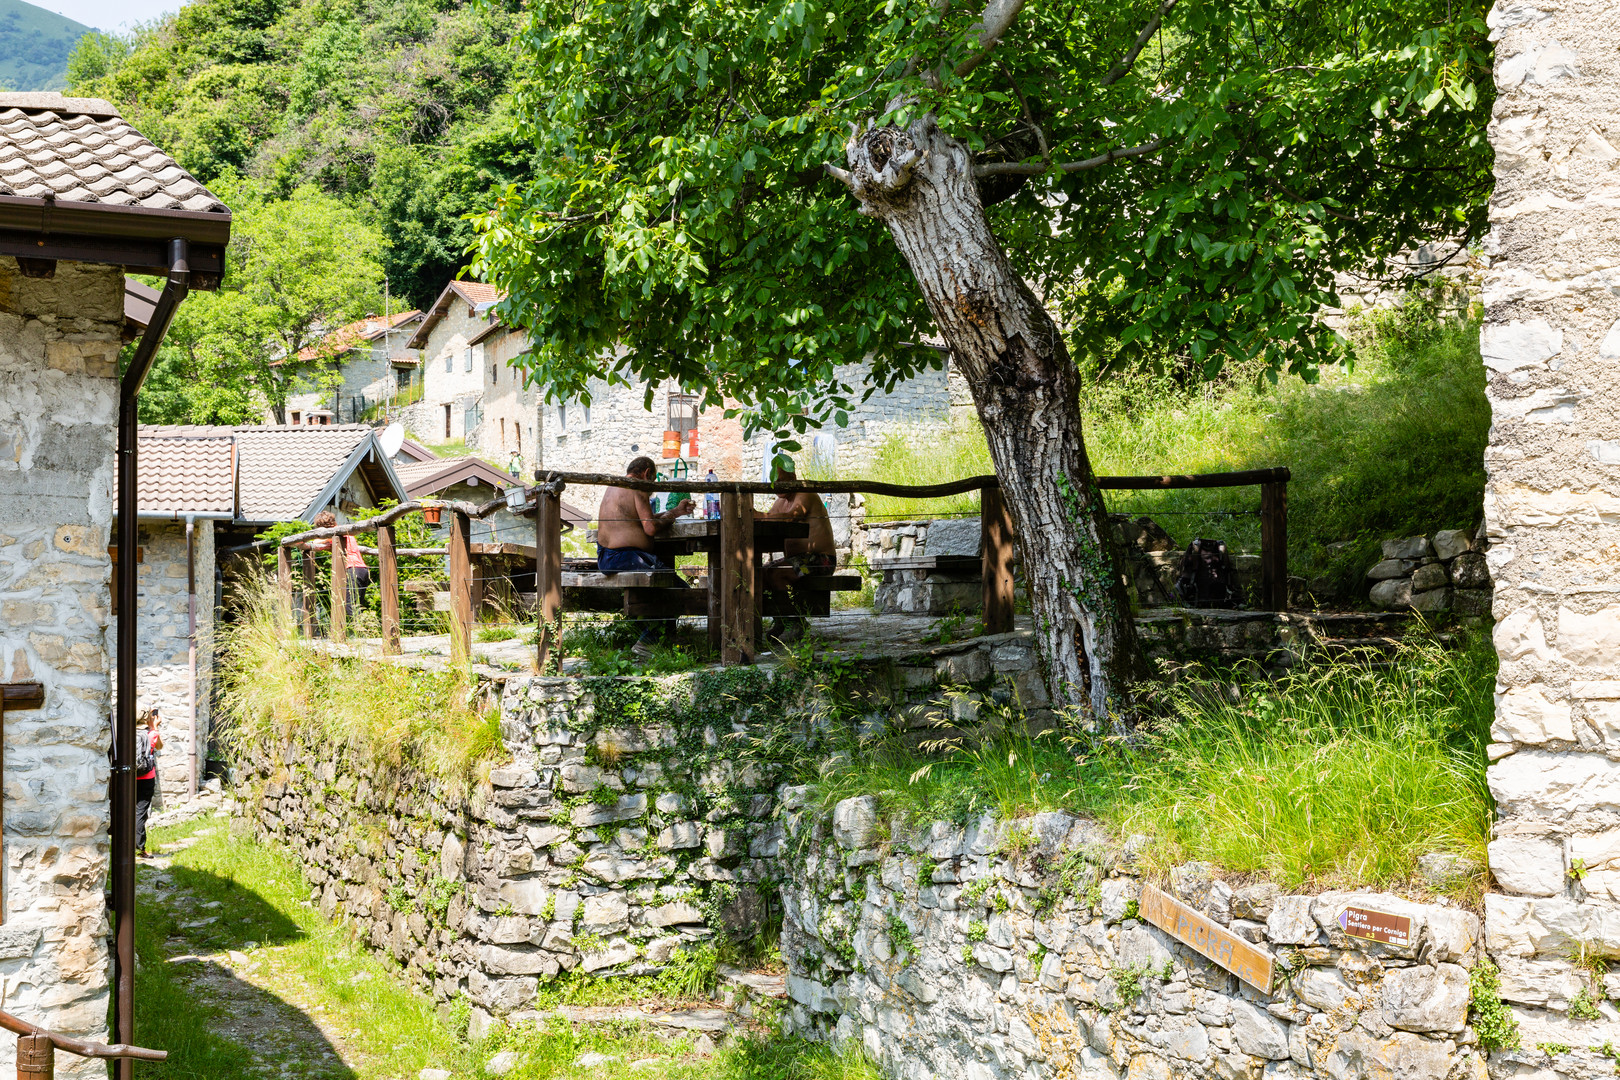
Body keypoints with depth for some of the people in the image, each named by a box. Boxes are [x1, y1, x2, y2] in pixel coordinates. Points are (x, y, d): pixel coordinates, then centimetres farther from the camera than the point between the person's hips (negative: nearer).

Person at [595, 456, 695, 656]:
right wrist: (669, 518, 4)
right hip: (625, 558, -11)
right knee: (680, 589, -7)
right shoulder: (637, 488, -9)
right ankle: (646, 642, -8)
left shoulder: (614, 487, 21)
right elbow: (650, 528, -17)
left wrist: (676, 511, 31)